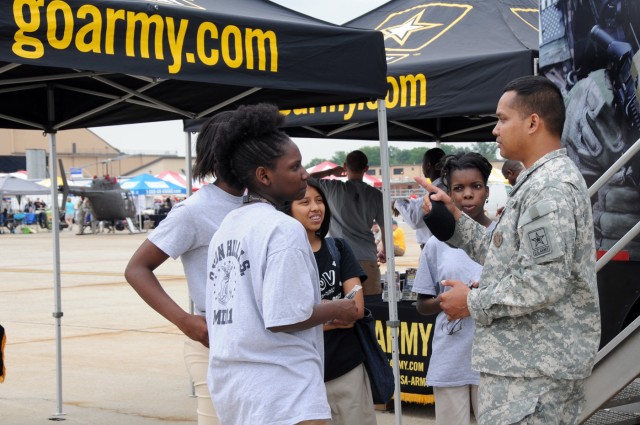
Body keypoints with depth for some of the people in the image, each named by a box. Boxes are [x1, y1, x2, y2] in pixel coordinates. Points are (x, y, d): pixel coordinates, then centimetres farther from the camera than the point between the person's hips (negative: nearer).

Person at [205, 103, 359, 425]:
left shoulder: (225, 228, 11)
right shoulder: (284, 229, -14)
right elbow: (285, 319, -19)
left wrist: (323, 318, 19)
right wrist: (337, 310, -2)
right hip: (281, 387, -9)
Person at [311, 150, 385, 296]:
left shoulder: (333, 188, -3)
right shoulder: (376, 195, 4)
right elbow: (385, 228, 9)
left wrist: (330, 172, 15)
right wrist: (384, 250, 26)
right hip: (368, 259, 2)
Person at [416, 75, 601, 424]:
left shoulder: (550, 188, -17)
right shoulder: (541, 182, 19)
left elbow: (544, 282, -25)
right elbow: (504, 255, 20)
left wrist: (474, 302, -14)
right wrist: (454, 218, 11)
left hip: (534, 367, -11)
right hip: (531, 359, 11)